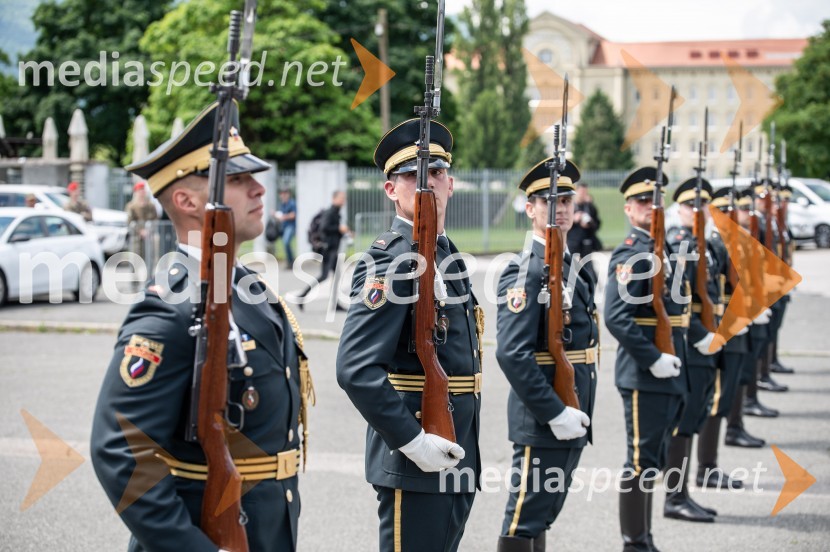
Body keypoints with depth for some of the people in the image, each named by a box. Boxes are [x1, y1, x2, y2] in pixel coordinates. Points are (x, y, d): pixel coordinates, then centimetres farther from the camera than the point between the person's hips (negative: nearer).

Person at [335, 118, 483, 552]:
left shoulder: (447, 255, 14)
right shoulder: (391, 258, -14)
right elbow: (356, 369, -23)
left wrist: (463, 447, 18)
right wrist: (412, 442, -23)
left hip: (456, 456, 9)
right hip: (414, 464, -9)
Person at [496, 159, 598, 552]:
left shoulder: (569, 269, 13)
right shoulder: (526, 273, -16)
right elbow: (512, 353, -25)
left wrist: (574, 414, 16)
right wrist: (555, 413, -23)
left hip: (570, 420, 9)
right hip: (541, 423, -9)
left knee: (541, 518, 17)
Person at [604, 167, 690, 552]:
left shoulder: (663, 250, 16)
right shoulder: (631, 255, -13)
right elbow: (616, 317, -23)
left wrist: (676, 359, 14)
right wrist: (653, 360, -23)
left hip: (669, 376, 9)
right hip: (644, 376, -9)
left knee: (653, 460, 15)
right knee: (642, 461, -3)